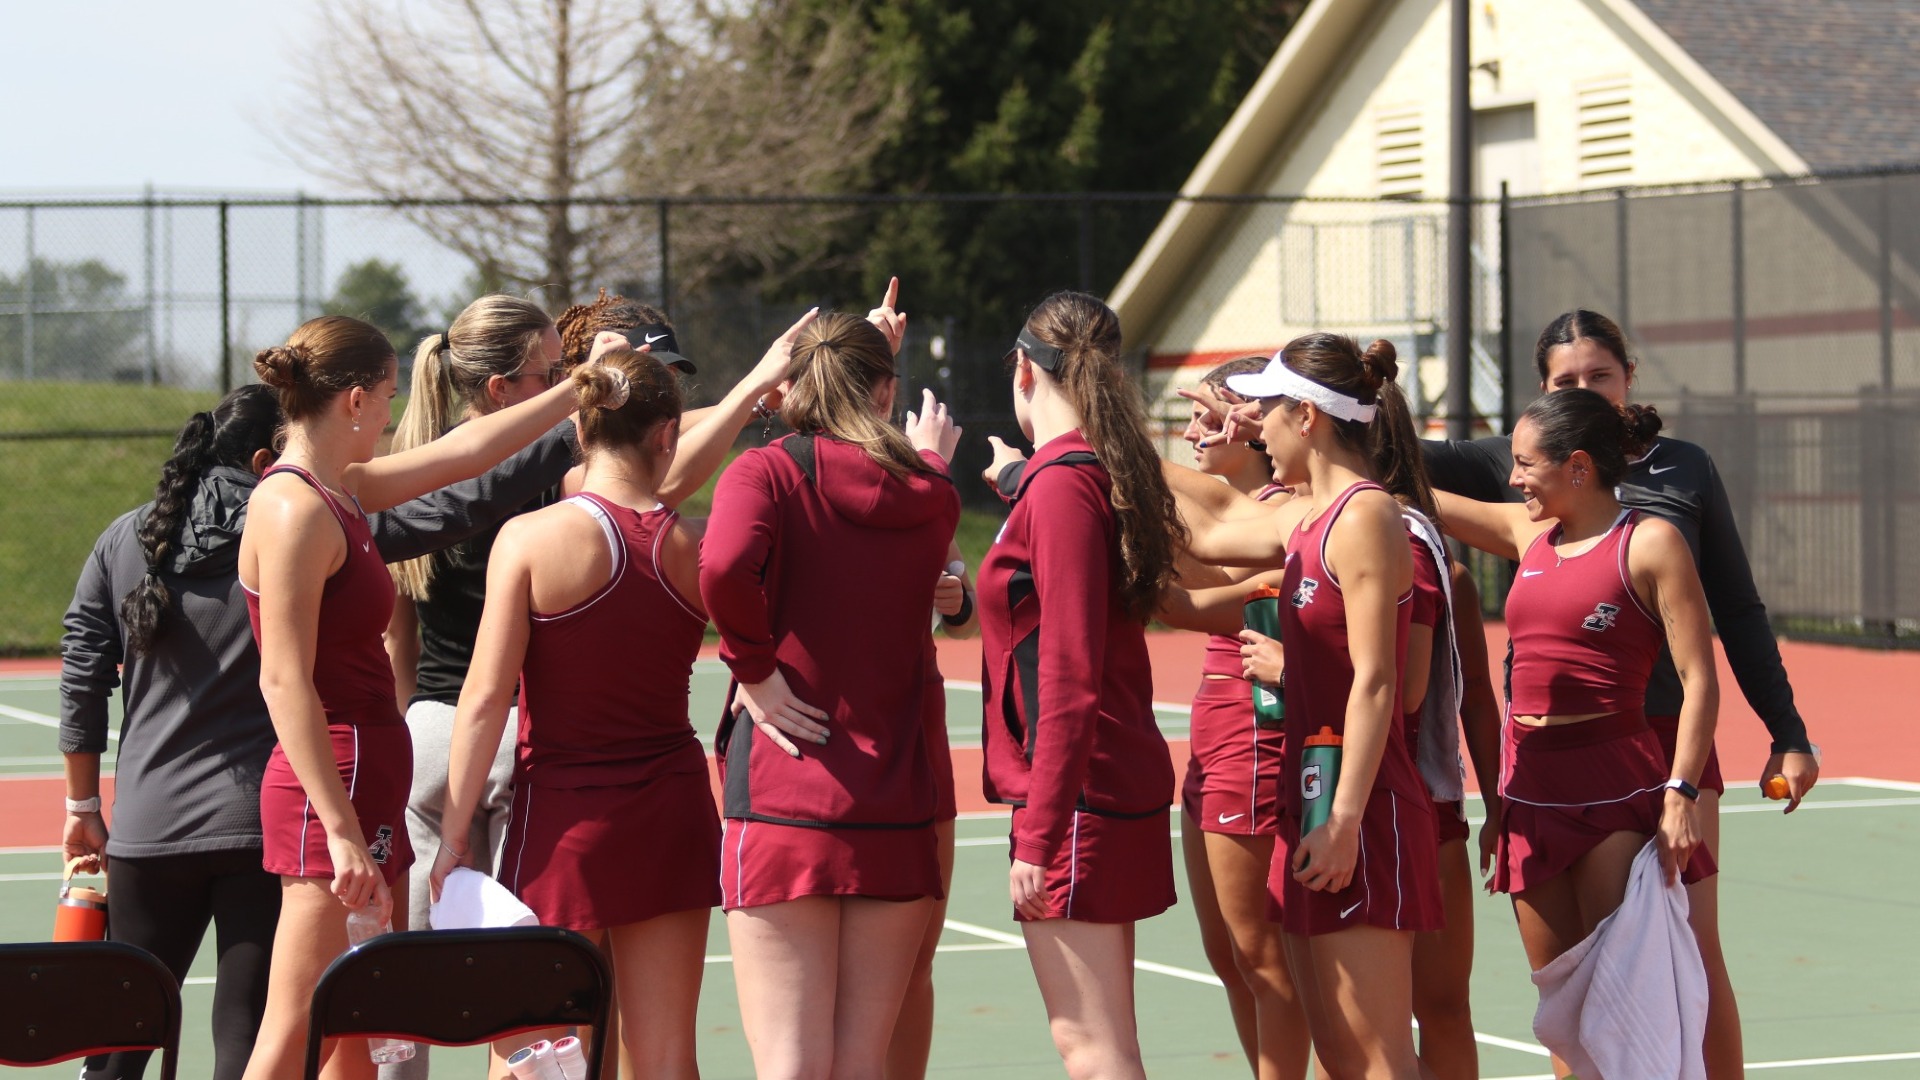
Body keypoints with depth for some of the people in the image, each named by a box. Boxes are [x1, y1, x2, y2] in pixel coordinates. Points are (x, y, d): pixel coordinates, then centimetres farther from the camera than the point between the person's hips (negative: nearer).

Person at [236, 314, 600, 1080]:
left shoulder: (338, 492, 12)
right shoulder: (294, 510, -15)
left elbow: (464, 451, 24)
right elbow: (285, 684, -19)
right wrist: (341, 832, -22)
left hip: (364, 787, 10)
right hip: (331, 791, -10)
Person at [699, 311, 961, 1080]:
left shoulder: (768, 473, -4)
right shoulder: (930, 498, 8)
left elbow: (724, 567, -25)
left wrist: (753, 668, -10)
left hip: (783, 809, -3)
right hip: (896, 810, 3)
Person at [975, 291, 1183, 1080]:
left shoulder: (1061, 487, -16)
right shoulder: (1099, 476, 12)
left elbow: (1069, 679, -21)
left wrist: (1038, 836, -21)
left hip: (1076, 797, -10)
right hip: (1120, 780, 10)